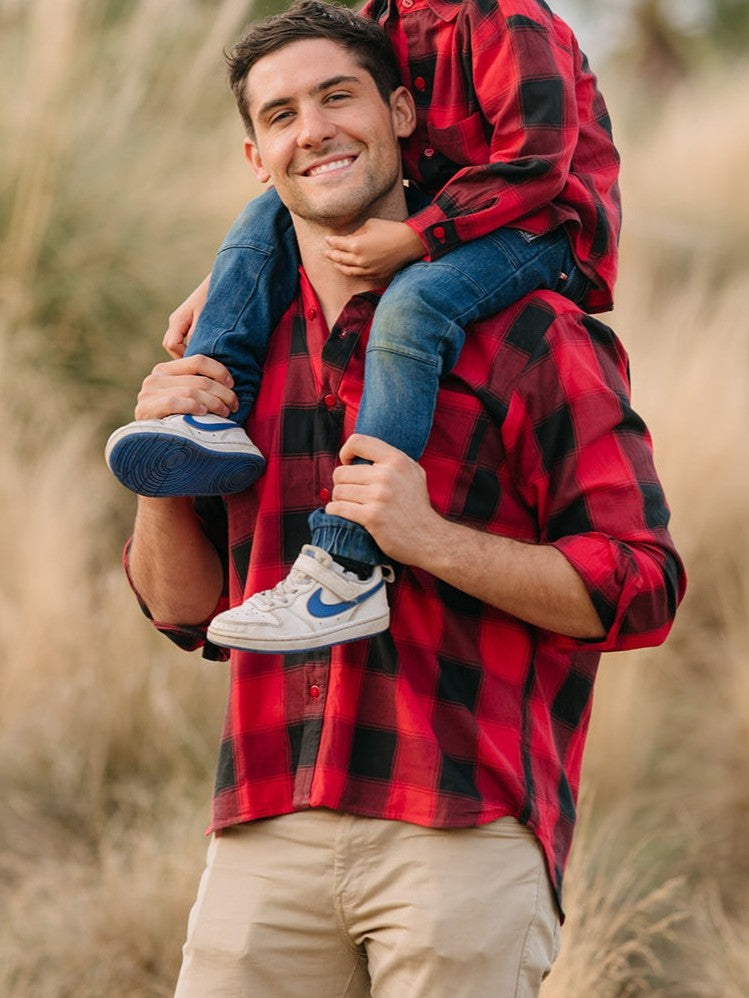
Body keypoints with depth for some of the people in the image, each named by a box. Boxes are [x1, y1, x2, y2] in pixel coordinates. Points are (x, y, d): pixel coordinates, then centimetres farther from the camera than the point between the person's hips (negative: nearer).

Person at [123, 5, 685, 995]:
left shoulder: (530, 336, -1)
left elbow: (640, 589, -6)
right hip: (267, 835, 4)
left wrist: (430, 539, -16)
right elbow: (186, 611, 21)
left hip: (466, 831, -4)